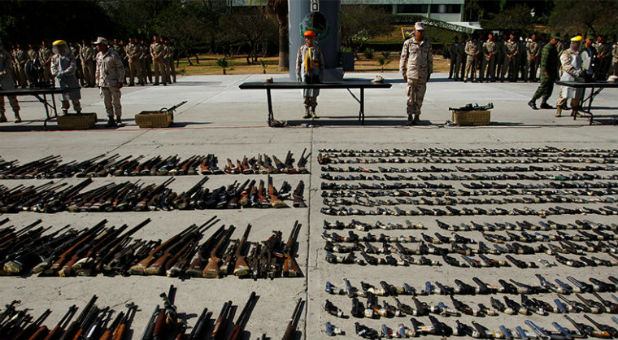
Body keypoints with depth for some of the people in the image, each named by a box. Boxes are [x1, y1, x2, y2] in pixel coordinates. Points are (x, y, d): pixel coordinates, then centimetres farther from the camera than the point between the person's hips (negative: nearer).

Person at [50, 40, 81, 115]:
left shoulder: (71, 56, 2)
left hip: (71, 81, -3)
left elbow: (72, 68, -10)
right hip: (60, 81, 3)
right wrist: (57, 73, -13)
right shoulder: (54, 57, 13)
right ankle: (65, 113, 14)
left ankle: (78, 112, 9)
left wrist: (63, 73, -19)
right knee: (64, 100, 5)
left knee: (75, 99, -1)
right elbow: (53, 68, 8)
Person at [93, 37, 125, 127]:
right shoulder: (98, 55, 11)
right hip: (103, 83, 6)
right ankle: (111, 119, 14)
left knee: (116, 102, 0)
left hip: (113, 83, -6)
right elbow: (98, 69, 20)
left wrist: (120, 81, -11)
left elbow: (121, 68, -6)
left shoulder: (113, 55, -8)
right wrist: (97, 81, 17)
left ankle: (119, 120, 11)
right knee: (107, 102, 7)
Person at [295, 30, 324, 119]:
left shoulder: (317, 49, 6)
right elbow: (298, 62, 10)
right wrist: (297, 74, 3)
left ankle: (313, 112, 9)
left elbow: (322, 63, 7)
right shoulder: (302, 49, 7)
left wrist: (321, 75, 0)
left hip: (315, 74, 0)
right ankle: (307, 112, 7)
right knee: (305, 94, 1)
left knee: (314, 94, 0)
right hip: (305, 74, 1)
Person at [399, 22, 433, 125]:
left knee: (419, 97, 3)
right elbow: (403, 58, 5)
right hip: (411, 73, -2)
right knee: (410, 96, -2)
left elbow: (430, 59, 12)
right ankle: (410, 116, 7)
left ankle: (416, 116, 12)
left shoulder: (427, 44, 8)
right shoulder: (408, 43, 2)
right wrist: (403, 72, 1)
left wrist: (430, 73, 9)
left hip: (423, 74, 2)